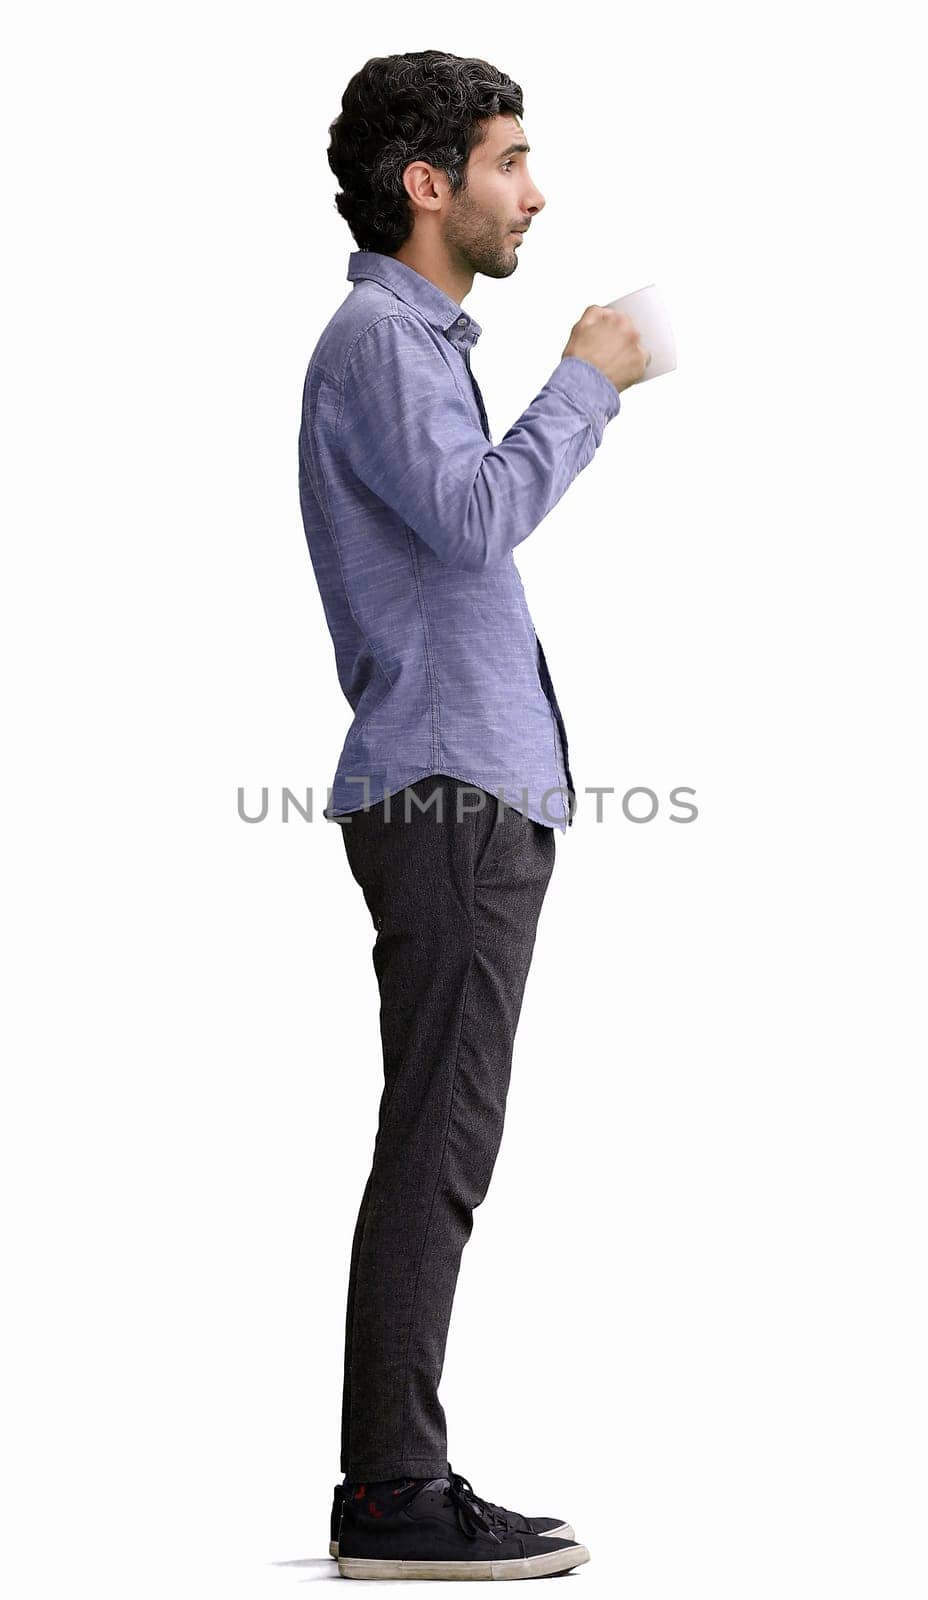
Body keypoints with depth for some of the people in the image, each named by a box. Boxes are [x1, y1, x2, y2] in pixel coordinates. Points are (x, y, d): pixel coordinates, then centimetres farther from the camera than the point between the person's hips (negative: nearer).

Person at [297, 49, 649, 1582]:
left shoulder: (421, 338, 24)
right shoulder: (379, 336, -9)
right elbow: (475, 517, -24)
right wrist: (586, 384, -12)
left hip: (474, 791, 10)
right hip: (448, 793, -10)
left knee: (442, 1149, 9)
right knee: (437, 1144, -11)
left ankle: (399, 1482, 13)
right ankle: (395, 1497, -9)